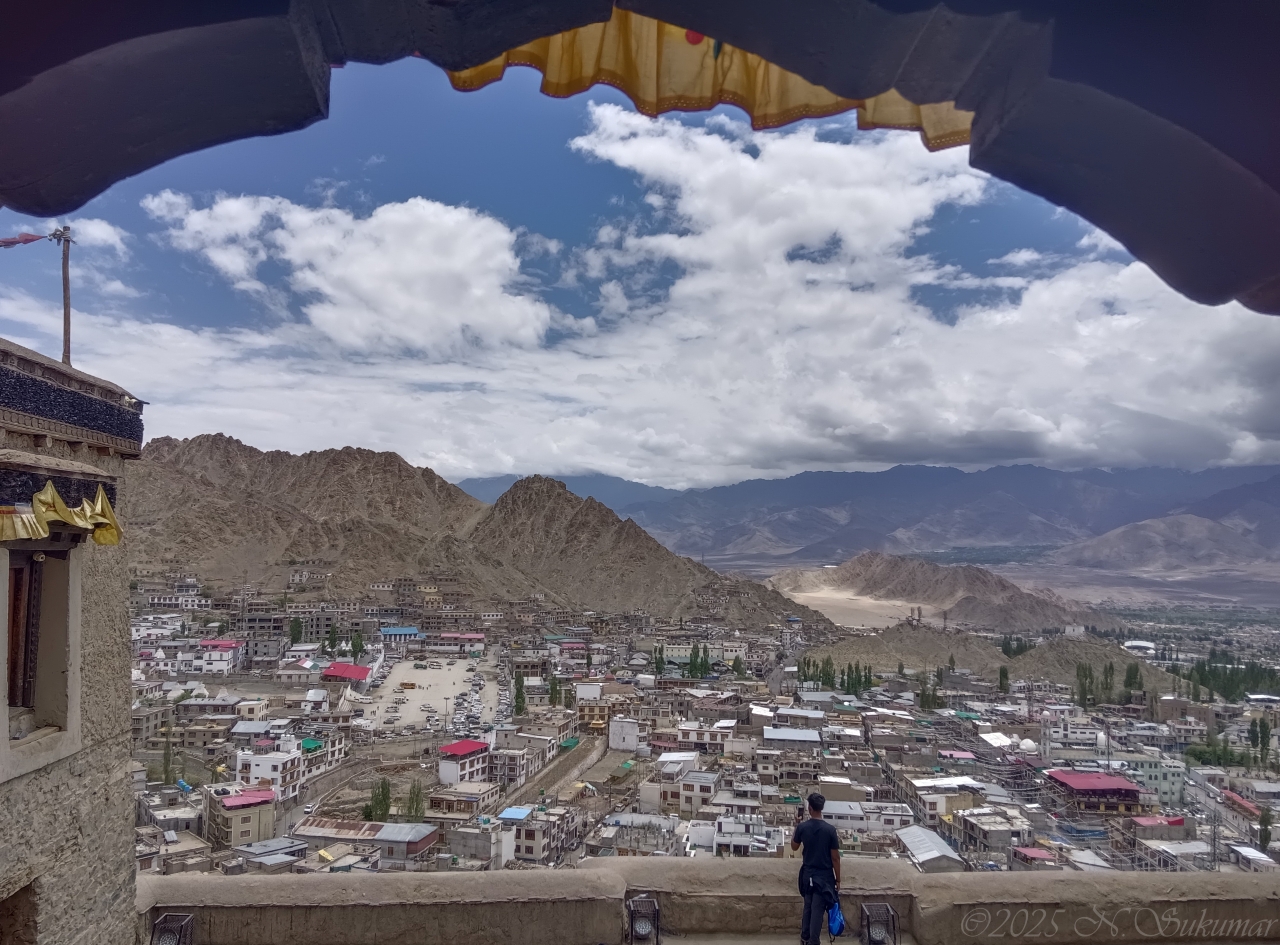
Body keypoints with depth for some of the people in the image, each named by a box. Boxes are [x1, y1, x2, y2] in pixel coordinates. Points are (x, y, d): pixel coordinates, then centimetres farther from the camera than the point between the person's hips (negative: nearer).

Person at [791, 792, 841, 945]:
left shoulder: (802, 827, -10)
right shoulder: (830, 829, -18)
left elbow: (794, 846, 8)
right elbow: (835, 858, -12)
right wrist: (838, 880, 0)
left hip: (807, 874, 3)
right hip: (824, 876, -3)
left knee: (808, 907, 21)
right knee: (818, 910, 4)